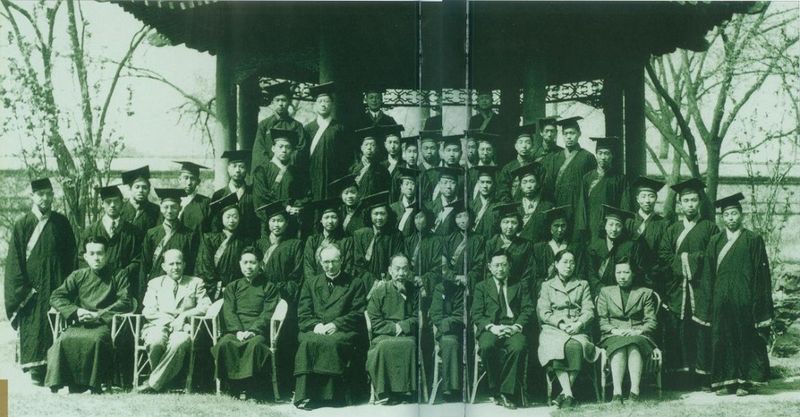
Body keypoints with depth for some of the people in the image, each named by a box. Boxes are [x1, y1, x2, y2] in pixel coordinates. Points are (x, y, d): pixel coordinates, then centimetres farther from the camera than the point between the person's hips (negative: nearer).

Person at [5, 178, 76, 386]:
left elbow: (70, 254, 9)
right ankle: (36, 371, 3)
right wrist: (22, 288, -9)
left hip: (57, 283, 2)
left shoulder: (61, 222, 8)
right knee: (34, 327, -2)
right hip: (32, 285, -1)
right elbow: (15, 260, -1)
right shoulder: (23, 224, 2)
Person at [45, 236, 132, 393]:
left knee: (96, 339, -38)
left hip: (104, 324, -3)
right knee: (64, 340, -31)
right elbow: (56, 297, 13)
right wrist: (76, 311, -5)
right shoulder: (78, 276, 20)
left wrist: (98, 314, -10)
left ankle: (94, 385, -30)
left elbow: (125, 303, 0)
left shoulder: (118, 277, 13)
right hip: (79, 324, 3)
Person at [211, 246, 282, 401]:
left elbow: (268, 314, 3)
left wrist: (252, 331, -14)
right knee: (224, 343, -33)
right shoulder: (233, 287, 23)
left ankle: (254, 390, -28)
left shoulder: (269, 288, 16)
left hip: (258, 331, -2)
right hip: (235, 331, 2)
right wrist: (238, 331, -10)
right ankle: (235, 387, -21)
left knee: (255, 344, -38)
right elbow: (228, 312, 9)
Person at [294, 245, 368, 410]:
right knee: (308, 342, -33)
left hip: (342, 331, -2)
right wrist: (315, 325, -7)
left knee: (332, 342, -37)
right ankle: (304, 394, -37)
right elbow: (303, 314, 14)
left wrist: (336, 324, -10)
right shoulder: (310, 283, 23)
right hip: (315, 331, 2)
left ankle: (328, 394, -34)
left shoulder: (355, 284, 16)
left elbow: (358, 314, 5)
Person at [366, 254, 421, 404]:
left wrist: (401, 327, -7)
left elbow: (417, 319, 10)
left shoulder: (414, 291, 15)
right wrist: (394, 327, -9)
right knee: (384, 346, -36)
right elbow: (374, 322, 3)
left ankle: (404, 391, -32)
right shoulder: (379, 292, 10)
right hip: (383, 335, -1)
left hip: (406, 335, 1)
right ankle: (382, 392, -31)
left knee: (410, 344, -35)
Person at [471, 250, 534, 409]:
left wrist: (516, 326, -11)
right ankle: (496, 391, -19)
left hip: (513, 328, 0)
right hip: (490, 328, 0)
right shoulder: (481, 287, 18)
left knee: (518, 347, -36)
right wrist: (492, 327, -13)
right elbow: (476, 314, 7)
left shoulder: (520, 285, 20)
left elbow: (528, 309, 9)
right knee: (486, 346, -36)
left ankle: (507, 393, -28)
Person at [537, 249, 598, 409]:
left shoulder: (583, 284, 21)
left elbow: (589, 311, 9)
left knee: (575, 346, -35)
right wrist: (560, 323, -11)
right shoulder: (547, 286, 18)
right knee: (558, 346, -36)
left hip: (578, 329, 0)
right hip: (553, 329, 0)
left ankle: (565, 393, -33)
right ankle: (568, 393, -42)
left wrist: (579, 324, -12)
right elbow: (543, 313, 6)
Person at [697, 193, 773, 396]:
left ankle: (745, 381, 10)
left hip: (744, 299, -3)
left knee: (746, 339, 2)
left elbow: (761, 273, -3)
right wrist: (708, 305, 3)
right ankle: (727, 381, 12)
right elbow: (709, 274, 9)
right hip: (721, 299, 3)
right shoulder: (715, 242, 9)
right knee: (722, 339, 4)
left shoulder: (753, 240, 0)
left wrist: (759, 304, -9)